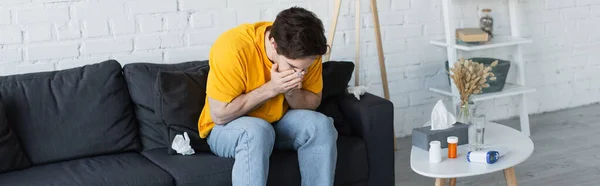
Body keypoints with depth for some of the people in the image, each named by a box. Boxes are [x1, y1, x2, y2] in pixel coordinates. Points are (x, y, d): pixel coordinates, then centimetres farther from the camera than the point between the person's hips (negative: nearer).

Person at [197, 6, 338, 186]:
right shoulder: (233, 47, -30)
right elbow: (220, 114, -26)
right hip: (227, 128, -4)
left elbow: (313, 103, -3)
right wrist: (271, 88, -30)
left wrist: (292, 91, -24)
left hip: (278, 123, 5)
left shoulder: (306, 52, -15)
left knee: (320, 124, -23)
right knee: (256, 132, -36)